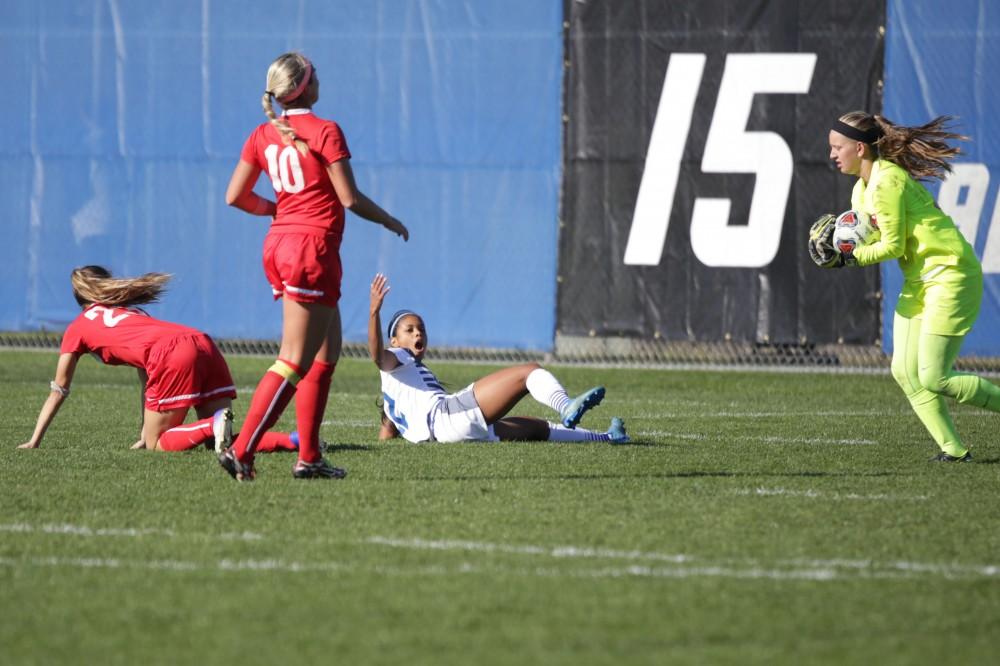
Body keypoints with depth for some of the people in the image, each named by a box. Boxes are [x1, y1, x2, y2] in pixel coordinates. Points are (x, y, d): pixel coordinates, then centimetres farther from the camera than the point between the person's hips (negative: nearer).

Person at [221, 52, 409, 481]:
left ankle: (309, 457, 12)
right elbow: (350, 198, -11)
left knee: (326, 354, 15)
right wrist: (390, 222, 5)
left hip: (278, 245, 8)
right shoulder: (325, 132, -11)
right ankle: (241, 451, -14)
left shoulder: (262, 136, 8)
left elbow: (235, 197, 7)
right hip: (313, 247, -8)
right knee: (294, 362, -6)